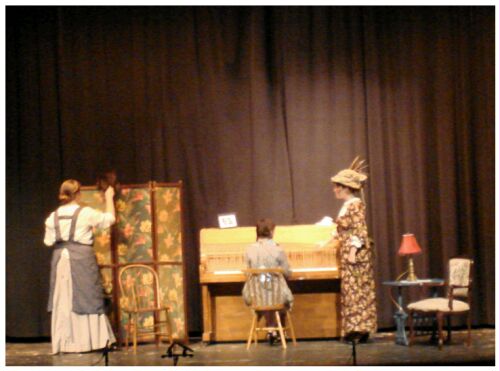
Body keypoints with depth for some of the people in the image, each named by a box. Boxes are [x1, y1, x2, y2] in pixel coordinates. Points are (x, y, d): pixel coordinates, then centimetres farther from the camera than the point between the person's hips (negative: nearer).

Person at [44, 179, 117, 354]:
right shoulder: (86, 213, -7)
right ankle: (87, 340, 4)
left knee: (63, 301, 6)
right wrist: (109, 198, 17)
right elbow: (109, 218, 4)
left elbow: (48, 241, 6)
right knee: (86, 298, 4)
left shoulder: (53, 216, 2)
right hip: (82, 257, -3)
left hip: (61, 257, 3)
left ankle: (64, 343, 7)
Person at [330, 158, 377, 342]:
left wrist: (353, 251, -22)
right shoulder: (347, 205, 15)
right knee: (350, 292, 8)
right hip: (347, 254, 9)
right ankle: (354, 329, 11)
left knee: (356, 292, -7)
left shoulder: (356, 205, -12)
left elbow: (360, 231, -17)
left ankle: (360, 329, -4)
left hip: (355, 253, -9)